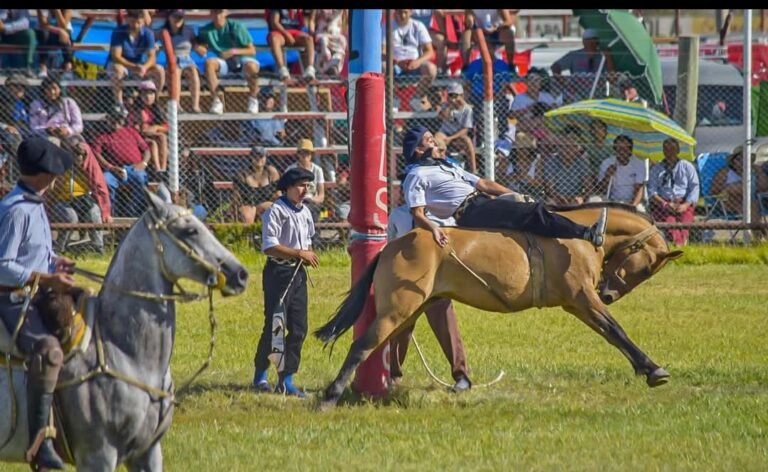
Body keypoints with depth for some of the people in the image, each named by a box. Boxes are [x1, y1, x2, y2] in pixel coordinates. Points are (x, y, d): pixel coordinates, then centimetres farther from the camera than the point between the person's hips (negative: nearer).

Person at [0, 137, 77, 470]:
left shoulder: (35, 205, 14)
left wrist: (55, 262, 9)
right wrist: (47, 278, -23)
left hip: (40, 296, 10)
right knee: (48, 349, -35)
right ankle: (40, 442, -41)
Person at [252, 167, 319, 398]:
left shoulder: (305, 212, 14)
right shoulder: (276, 212, -11)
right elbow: (269, 246, -18)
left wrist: (309, 254, 4)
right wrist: (299, 253, -19)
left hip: (299, 273, 7)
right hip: (278, 272, -7)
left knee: (298, 329, 3)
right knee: (274, 326, -5)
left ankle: (286, 380, 7)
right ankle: (260, 375, 9)